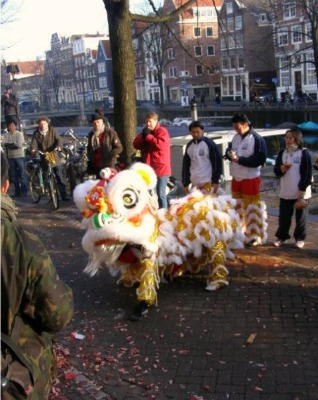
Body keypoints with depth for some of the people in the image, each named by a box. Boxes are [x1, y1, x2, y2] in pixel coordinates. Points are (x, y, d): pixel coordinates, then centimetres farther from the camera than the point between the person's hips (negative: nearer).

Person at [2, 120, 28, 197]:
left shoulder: (19, 134, -6)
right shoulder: (6, 135, 5)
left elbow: (19, 145, -17)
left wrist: (9, 145, -12)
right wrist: (14, 144, -18)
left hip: (20, 156, -4)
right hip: (11, 157, 4)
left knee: (22, 175, -1)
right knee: (14, 176, 9)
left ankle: (24, 191, 6)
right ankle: (17, 191, 18)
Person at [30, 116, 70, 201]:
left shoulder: (52, 131, 2)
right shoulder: (36, 133, 5)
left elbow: (58, 139, -11)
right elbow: (34, 143, -8)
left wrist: (59, 146, -33)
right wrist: (33, 149, -31)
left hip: (54, 157, -2)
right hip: (43, 158, 2)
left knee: (59, 177, -2)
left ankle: (64, 194, 3)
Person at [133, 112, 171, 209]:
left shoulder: (162, 131, -5)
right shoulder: (146, 132, 17)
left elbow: (160, 145, -21)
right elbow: (136, 145, 9)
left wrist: (148, 136, -13)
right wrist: (143, 135, -7)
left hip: (161, 168, -7)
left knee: (161, 194, -6)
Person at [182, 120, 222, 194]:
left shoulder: (209, 144, -5)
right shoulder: (189, 146, 9)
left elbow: (217, 162, -6)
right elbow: (186, 164, 13)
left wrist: (215, 181, -10)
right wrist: (185, 183, 11)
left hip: (208, 183, -5)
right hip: (194, 184, 5)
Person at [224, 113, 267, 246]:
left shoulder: (257, 139, -15)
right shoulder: (236, 137, 8)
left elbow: (260, 159, -21)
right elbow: (229, 150, 16)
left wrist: (239, 159, -25)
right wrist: (230, 154, -10)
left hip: (250, 179, -7)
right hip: (236, 178, 8)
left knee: (251, 207, -1)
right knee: (238, 206, 18)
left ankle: (255, 235, 9)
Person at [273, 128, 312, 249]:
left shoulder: (304, 153, -8)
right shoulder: (282, 152, 7)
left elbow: (308, 174, -9)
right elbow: (276, 171, 9)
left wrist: (302, 191, -13)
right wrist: (281, 169, -15)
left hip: (301, 192, -4)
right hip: (285, 192, 4)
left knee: (300, 217, 7)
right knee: (283, 216, 9)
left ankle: (300, 238, 20)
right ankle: (282, 236, 23)